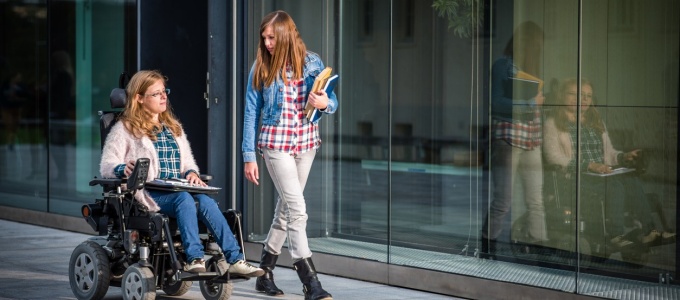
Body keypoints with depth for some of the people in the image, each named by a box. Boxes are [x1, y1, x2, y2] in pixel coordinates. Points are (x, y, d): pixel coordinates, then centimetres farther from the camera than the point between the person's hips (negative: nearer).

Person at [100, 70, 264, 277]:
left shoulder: (173, 127, 27)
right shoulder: (125, 129, 7)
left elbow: (187, 161, 29)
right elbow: (107, 166, -2)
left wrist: (191, 173, 4)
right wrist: (124, 169, -25)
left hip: (178, 189, 5)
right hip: (149, 193, -5)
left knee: (206, 201, -28)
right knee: (184, 199, -36)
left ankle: (234, 259, -34)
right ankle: (194, 258, -43)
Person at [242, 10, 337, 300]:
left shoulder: (312, 63, 0)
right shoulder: (261, 69, -4)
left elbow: (332, 101, 4)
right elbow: (251, 113, 0)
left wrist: (325, 103, -20)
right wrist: (249, 156, -3)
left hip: (306, 143, 3)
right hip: (276, 143, -3)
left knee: (285, 209, 11)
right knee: (297, 209, -12)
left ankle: (264, 273, 25)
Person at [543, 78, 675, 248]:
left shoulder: (597, 122, 27)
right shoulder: (553, 123, 4)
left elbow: (609, 152, 28)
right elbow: (553, 157, -10)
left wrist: (624, 157, 3)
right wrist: (589, 165, -20)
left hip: (602, 174, 6)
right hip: (575, 179, -6)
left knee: (632, 180, -25)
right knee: (614, 185, -32)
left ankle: (647, 229, -30)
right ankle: (616, 234, -33)